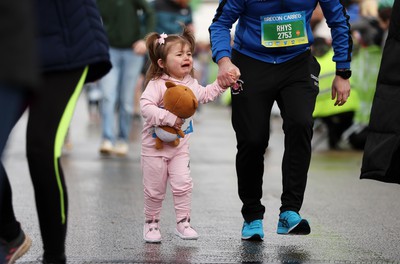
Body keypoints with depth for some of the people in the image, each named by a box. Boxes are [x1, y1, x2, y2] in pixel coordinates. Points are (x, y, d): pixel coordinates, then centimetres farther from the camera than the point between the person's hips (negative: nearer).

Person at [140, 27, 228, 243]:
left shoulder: (190, 84, 4)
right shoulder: (157, 85, -18)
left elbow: (205, 94, 23)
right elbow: (145, 107, -30)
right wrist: (168, 118, -34)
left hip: (180, 147, 5)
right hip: (155, 146, -5)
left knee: (183, 184, -4)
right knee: (154, 190, 5)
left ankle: (183, 223, 7)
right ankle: (151, 223, 21)